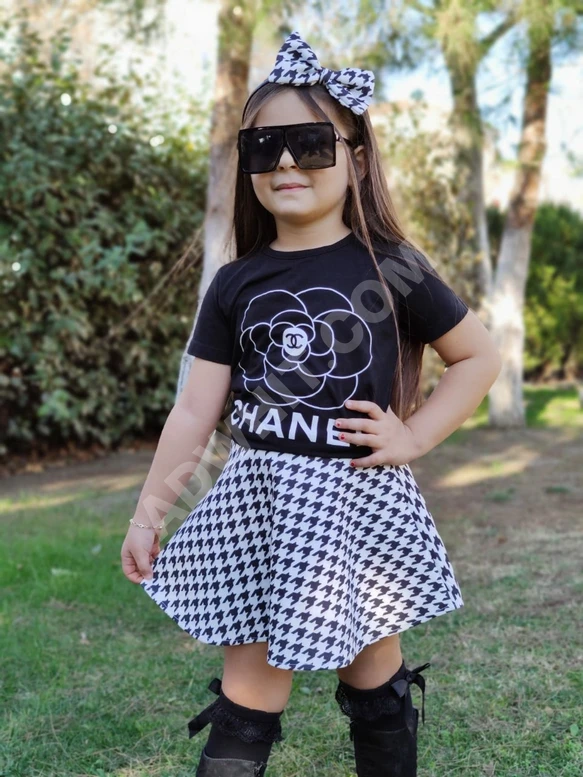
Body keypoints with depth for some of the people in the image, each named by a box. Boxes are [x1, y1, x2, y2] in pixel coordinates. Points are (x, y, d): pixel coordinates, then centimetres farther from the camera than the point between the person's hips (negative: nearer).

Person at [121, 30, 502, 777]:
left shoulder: (391, 268, -5)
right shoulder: (236, 284, 1)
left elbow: (479, 357, 4)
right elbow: (195, 410, 3)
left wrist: (412, 436, -6)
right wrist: (147, 510, 2)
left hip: (358, 498, -1)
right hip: (262, 501, 2)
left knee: (375, 681, 14)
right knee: (246, 694, 6)